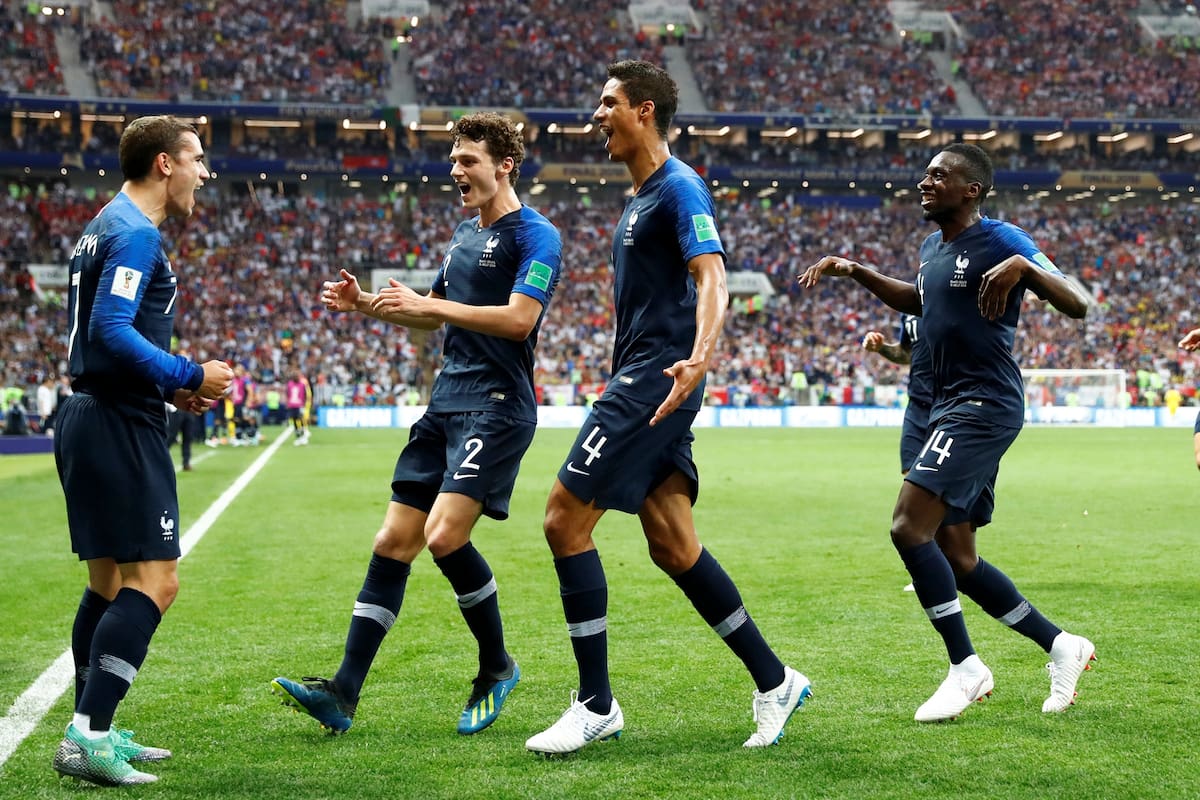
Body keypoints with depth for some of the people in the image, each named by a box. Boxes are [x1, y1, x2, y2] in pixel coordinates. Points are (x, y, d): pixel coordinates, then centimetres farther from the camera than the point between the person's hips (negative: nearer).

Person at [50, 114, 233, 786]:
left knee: (111, 582, 14)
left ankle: (94, 732, 19)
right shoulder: (136, 232, -13)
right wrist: (189, 377, -16)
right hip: (121, 427, -11)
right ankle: (87, 738, -15)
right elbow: (111, 329, -23)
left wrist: (167, 387, 15)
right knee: (155, 582, -12)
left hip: (91, 420, 11)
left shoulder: (109, 226, 19)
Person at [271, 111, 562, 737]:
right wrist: (365, 304, 15)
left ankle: (497, 667, 2)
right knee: (393, 543, 1)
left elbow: (518, 318, -20)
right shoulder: (464, 234, 19)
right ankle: (343, 693, -1)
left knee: (444, 535, -21)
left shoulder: (535, 235, -7)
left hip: (497, 408, -8)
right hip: (445, 405, 8)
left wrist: (428, 305, -18)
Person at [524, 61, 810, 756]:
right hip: (641, 382, 10)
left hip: (655, 380, -10)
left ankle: (597, 705, -3)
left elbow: (712, 279, -25)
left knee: (565, 522, -10)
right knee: (673, 547, 7)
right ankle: (775, 682, 13)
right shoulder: (643, 196, 20)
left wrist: (699, 357, -41)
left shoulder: (679, 188, -10)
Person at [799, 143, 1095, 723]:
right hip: (950, 407, 9)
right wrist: (854, 272, 24)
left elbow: (1077, 305, -16)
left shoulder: (1000, 239, -11)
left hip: (984, 407, -9)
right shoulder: (933, 245, 14)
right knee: (956, 557, 9)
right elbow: (918, 300, 35)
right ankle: (1061, 645, 22)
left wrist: (1022, 266, -32)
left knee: (908, 527, -18)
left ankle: (965, 668, -7)